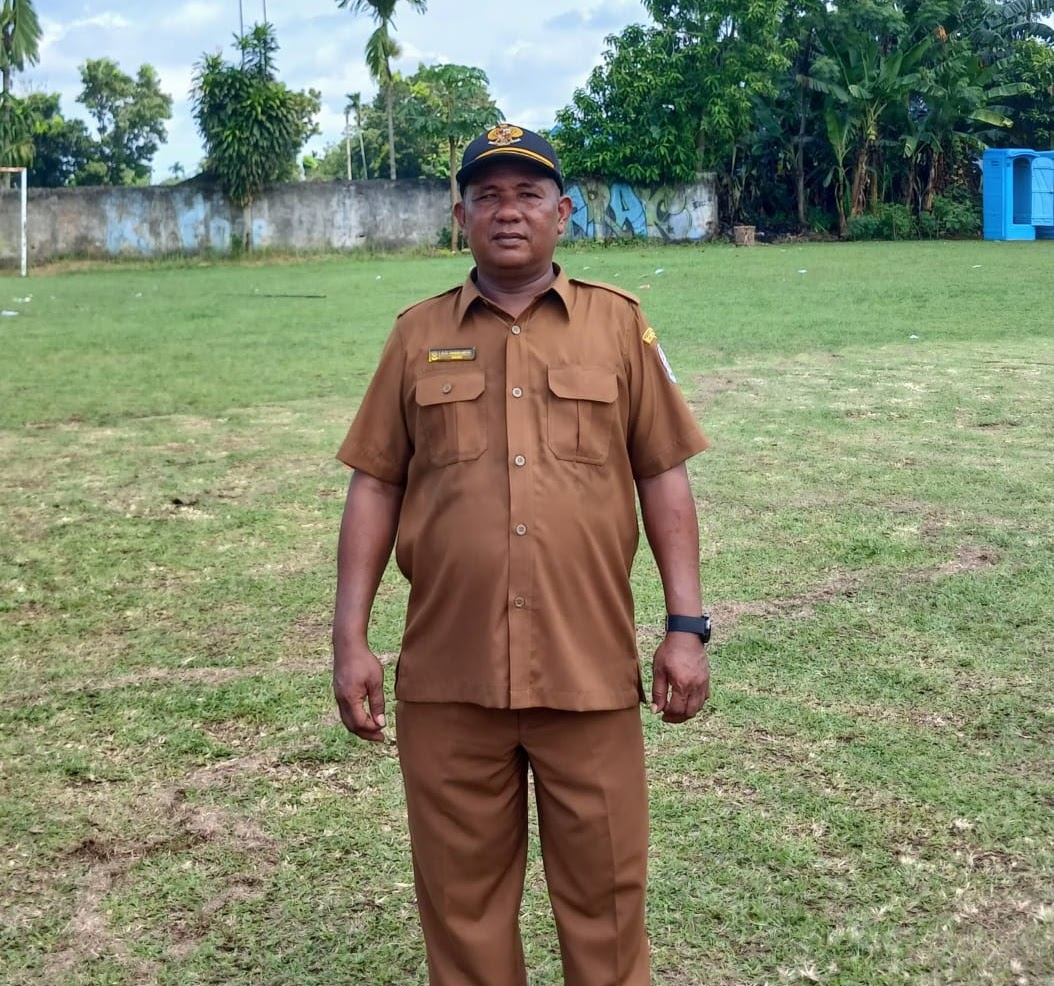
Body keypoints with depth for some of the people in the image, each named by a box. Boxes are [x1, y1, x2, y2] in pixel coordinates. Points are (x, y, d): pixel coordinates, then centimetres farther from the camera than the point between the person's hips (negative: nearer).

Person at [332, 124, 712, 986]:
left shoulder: (620, 325, 4)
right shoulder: (418, 336, 6)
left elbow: (664, 479, 4)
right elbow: (375, 488, 6)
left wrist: (687, 626, -2)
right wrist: (351, 639, 1)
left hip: (590, 673, -1)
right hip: (447, 677, 1)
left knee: (604, 894, 10)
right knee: (461, 895, 12)